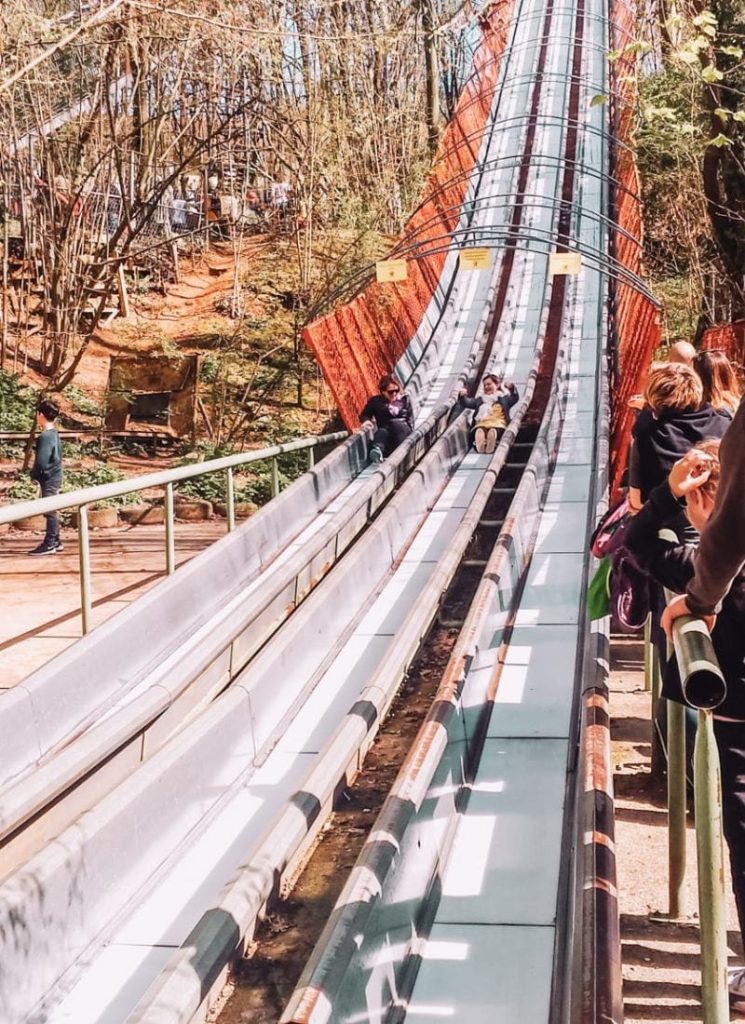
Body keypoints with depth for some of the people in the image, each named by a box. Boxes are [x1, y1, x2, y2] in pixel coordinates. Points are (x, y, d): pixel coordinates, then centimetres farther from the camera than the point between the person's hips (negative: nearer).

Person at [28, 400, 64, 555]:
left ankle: (49, 544, 0)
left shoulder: (45, 436, -19)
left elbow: (41, 461, -23)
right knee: (51, 511, 15)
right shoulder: (54, 433, 10)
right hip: (54, 477, 9)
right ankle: (55, 541, 22)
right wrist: (37, 474, 11)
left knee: (49, 511, -4)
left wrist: (34, 474, -6)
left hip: (49, 478, -9)